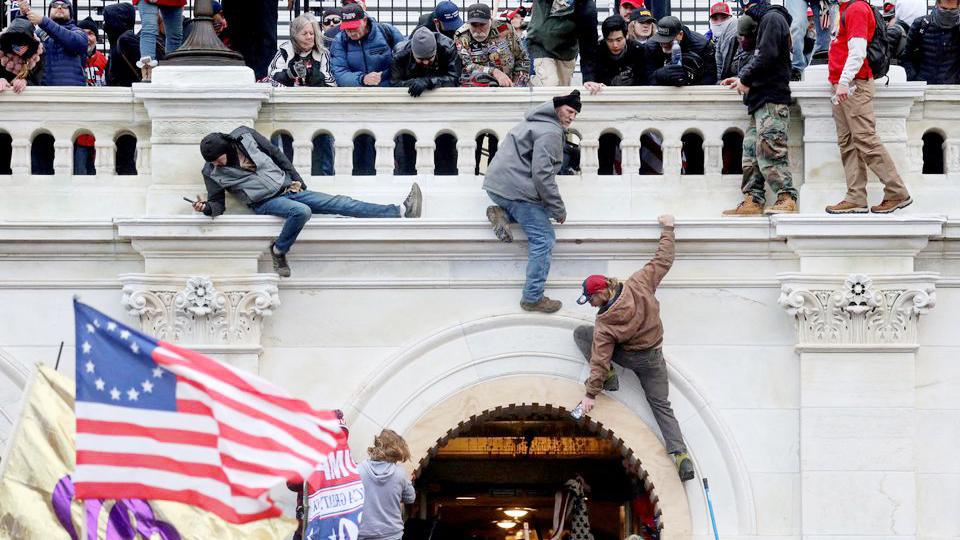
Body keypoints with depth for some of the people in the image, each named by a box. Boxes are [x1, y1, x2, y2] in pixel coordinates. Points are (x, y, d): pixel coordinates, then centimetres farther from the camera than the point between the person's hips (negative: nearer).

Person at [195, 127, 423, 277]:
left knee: (340, 203, -6)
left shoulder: (244, 136, -3)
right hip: (266, 202, -3)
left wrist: (295, 179, 6)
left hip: (288, 188, 3)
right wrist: (206, 208, -23)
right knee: (301, 211, -36)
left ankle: (400, 211, -11)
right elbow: (218, 203, 0)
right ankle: (279, 252, -17)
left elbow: (276, 154, 7)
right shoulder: (212, 173, -7)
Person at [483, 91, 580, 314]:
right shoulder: (550, 133, -13)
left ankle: (501, 213, 4)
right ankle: (533, 298, -6)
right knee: (543, 239, -5)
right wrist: (559, 210, -12)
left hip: (496, 184, 9)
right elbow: (542, 174, -20)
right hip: (516, 188, -9)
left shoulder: (535, 123, 20)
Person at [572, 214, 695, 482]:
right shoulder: (639, 284, -18)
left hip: (628, 356, -4)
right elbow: (663, 260, -9)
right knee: (662, 405, 9)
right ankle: (681, 456, -9)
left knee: (581, 333, 7)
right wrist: (667, 229, 4)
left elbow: (600, 358, -22)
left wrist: (591, 394, -17)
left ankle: (608, 377, 0)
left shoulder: (605, 324, -25)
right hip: (653, 357, 4)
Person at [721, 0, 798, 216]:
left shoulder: (772, 18, -7)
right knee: (751, 150, 7)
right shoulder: (766, 20, 24)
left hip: (771, 100, -10)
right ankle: (753, 200, 7)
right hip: (762, 100, 10)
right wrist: (743, 79, 18)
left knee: (769, 149, -14)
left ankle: (787, 198, -15)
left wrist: (745, 79, -8)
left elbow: (767, 56, -17)